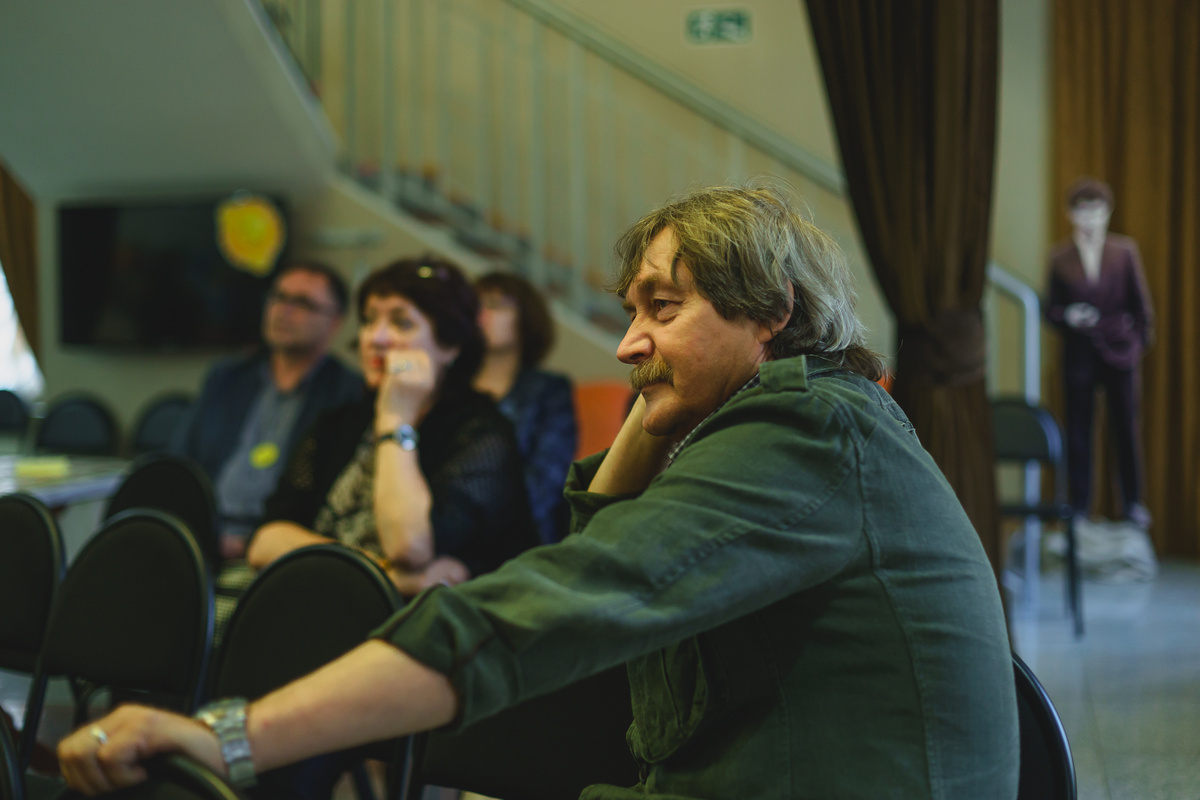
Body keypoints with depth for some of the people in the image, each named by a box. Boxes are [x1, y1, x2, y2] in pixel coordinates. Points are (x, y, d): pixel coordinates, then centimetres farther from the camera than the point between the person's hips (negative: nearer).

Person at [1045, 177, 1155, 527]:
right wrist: (1068, 316, -15)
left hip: (1119, 349, 0)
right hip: (1079, 351, 0)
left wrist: (1141, 339, 2)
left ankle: (1133, 503, 18)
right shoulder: (1060, 256, 1)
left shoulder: (1125, 250, 2)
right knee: (1078, 430, 1)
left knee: (1125, 426, 4)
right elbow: (1051, 309, 4)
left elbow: (1141, 301, 8)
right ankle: (1080, 506, 11)